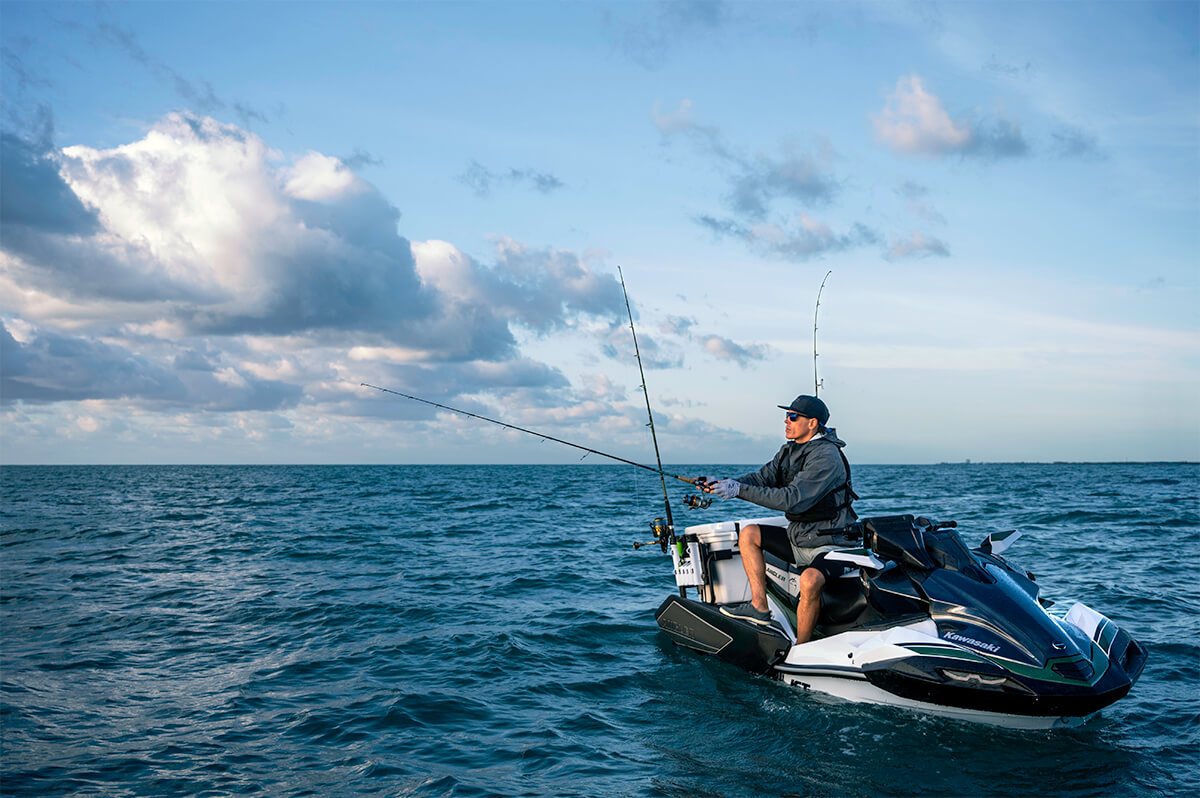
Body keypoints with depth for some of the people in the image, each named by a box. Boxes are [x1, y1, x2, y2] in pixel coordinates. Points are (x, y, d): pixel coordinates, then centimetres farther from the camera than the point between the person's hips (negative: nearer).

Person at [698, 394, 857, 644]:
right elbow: (762, 477, 5)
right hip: (797, 537, 9)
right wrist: (721, 484, -12)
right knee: (748, 533, 6)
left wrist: (739, 490, -31)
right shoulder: (790, 450, 8)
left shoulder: (826, 457, -21)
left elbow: (793, 499, -29)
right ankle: (759, 606, 2)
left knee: (809, 580, -35)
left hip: (830, 545, -9)